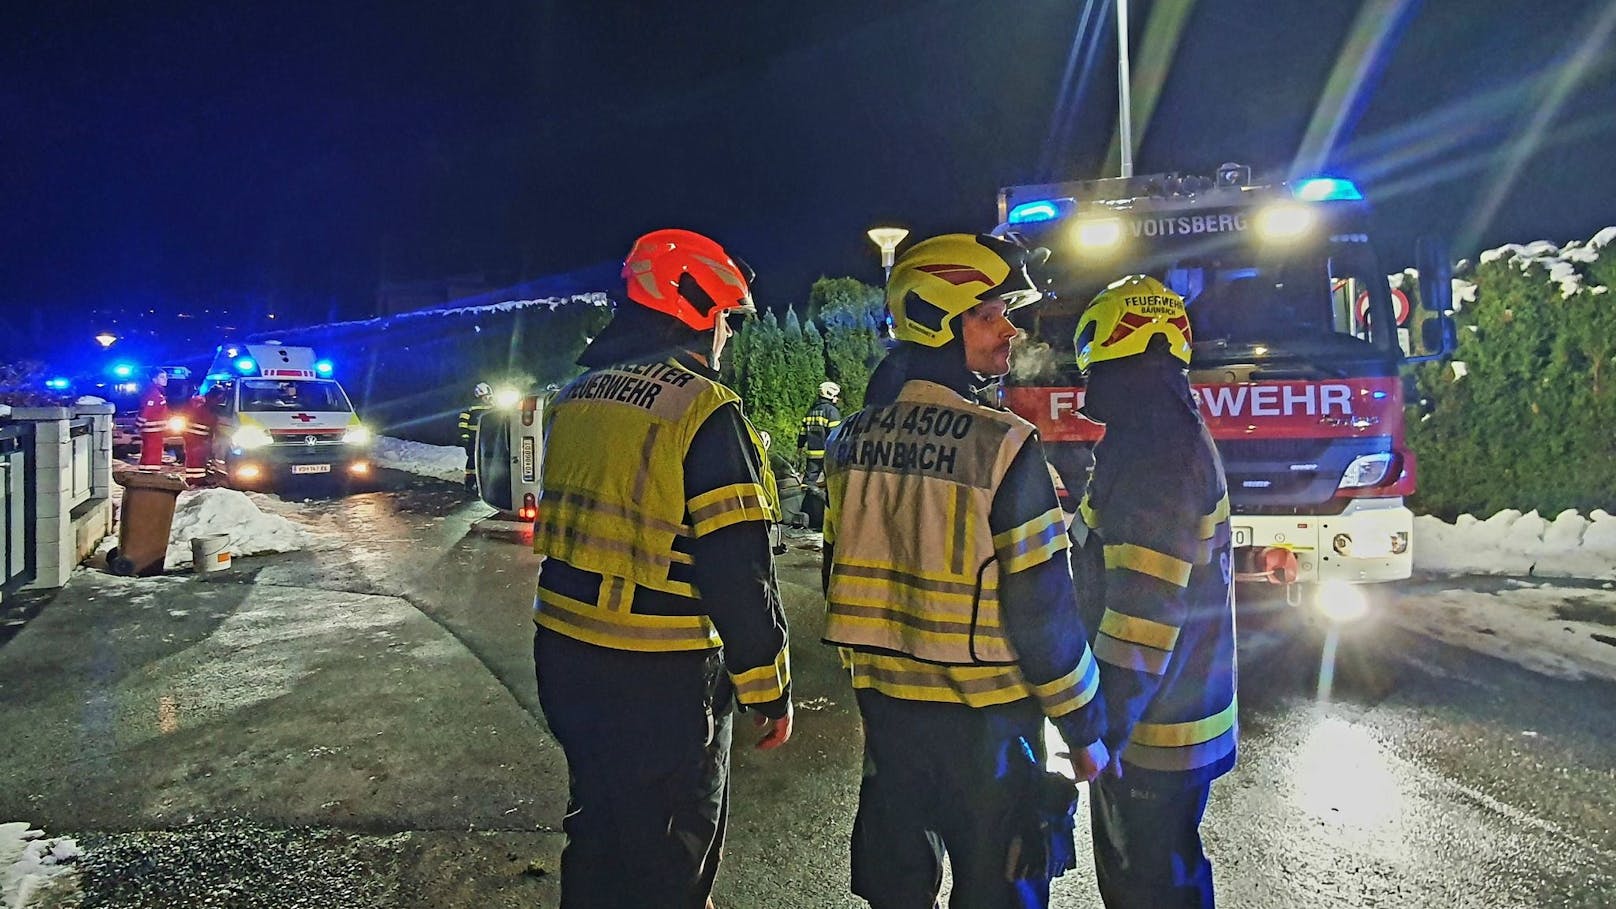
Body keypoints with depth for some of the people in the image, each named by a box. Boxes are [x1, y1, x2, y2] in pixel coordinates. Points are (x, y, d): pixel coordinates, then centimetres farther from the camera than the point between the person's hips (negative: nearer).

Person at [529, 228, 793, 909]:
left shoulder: (575, 396, 7)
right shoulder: (703, 412, -18)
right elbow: (739, 571, -19)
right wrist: (770, 690, -9)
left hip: (565, 657, 8)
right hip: (659, 681, -7)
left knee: (597, 834, 25)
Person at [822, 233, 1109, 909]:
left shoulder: (854, 438, 0)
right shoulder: (1001, 445, -19)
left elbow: (842, 578, 7)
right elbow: (1042, 605, -17)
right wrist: (1084, 728, -6)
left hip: (884, 701, 6)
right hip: (983, 711, -6)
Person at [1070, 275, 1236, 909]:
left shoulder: (1158, 450, -23)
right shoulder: (1167, 437, 11)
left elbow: (1146, 609, -27)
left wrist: (1107, 729, -22)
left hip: (1154, 733, -10)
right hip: (1161, 712, 10)